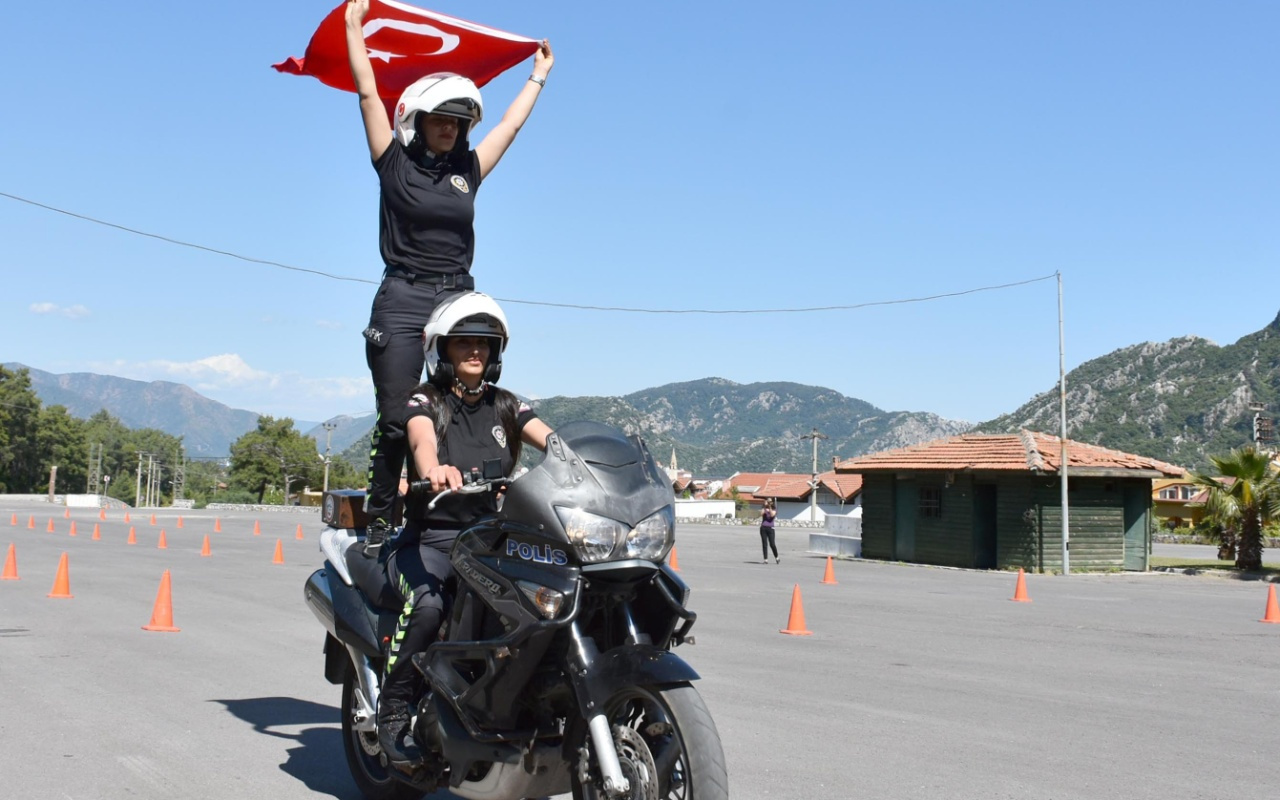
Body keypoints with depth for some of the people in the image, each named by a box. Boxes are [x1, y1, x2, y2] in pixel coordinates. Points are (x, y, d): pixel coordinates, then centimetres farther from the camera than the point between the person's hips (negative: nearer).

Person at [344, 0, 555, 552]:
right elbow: (368, 92, 6)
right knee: (395, 422, -6)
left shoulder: (469, 169, 14)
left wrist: (539, 75, 34)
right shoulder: (395, 160, 5)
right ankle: (378, 523, 0)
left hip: (458, 300, 3)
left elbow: (512, 123, 24)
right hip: (402, 300, -3)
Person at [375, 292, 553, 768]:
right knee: (427, 605, -35)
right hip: (428, 537, -3)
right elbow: (422, 441, -21)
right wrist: (434, 469, -47)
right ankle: (394, 711, -16)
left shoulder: (504, 407, 15)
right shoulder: (425, 403, 3)